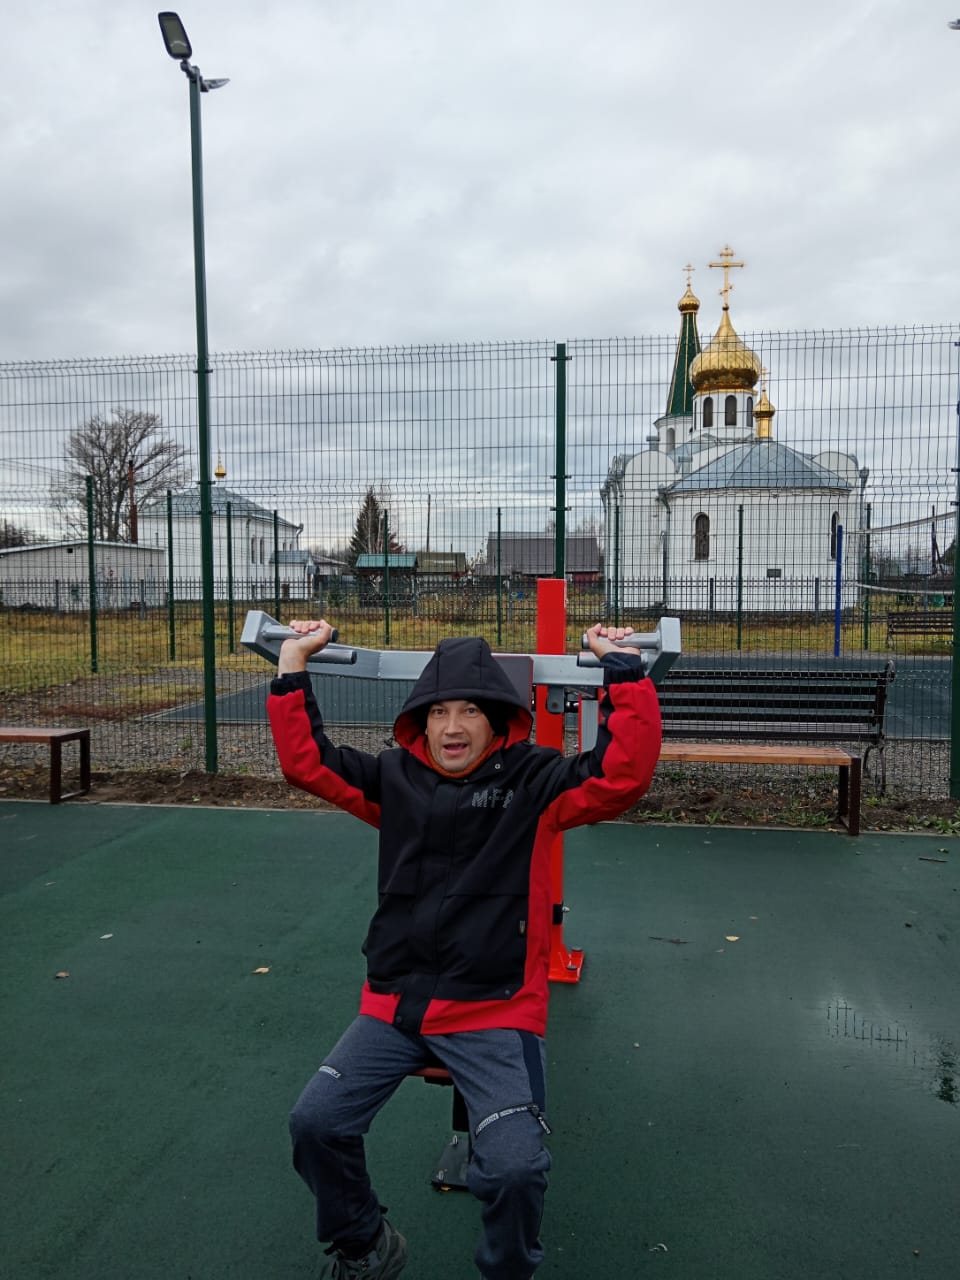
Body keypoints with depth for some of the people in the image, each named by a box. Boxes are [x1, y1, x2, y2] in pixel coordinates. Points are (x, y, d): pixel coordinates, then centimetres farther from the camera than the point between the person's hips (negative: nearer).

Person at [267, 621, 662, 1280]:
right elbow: (307, 761, 9)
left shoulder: (533, 781, -2)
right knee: (315, 1123, -6)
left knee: (516, 1168, -18)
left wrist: (626, 670, -16)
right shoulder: (397, 777, 8)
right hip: (394, 1003, 4)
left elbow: (625, 772, -14)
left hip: (495, 1012, -3)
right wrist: (293, 664, 8)